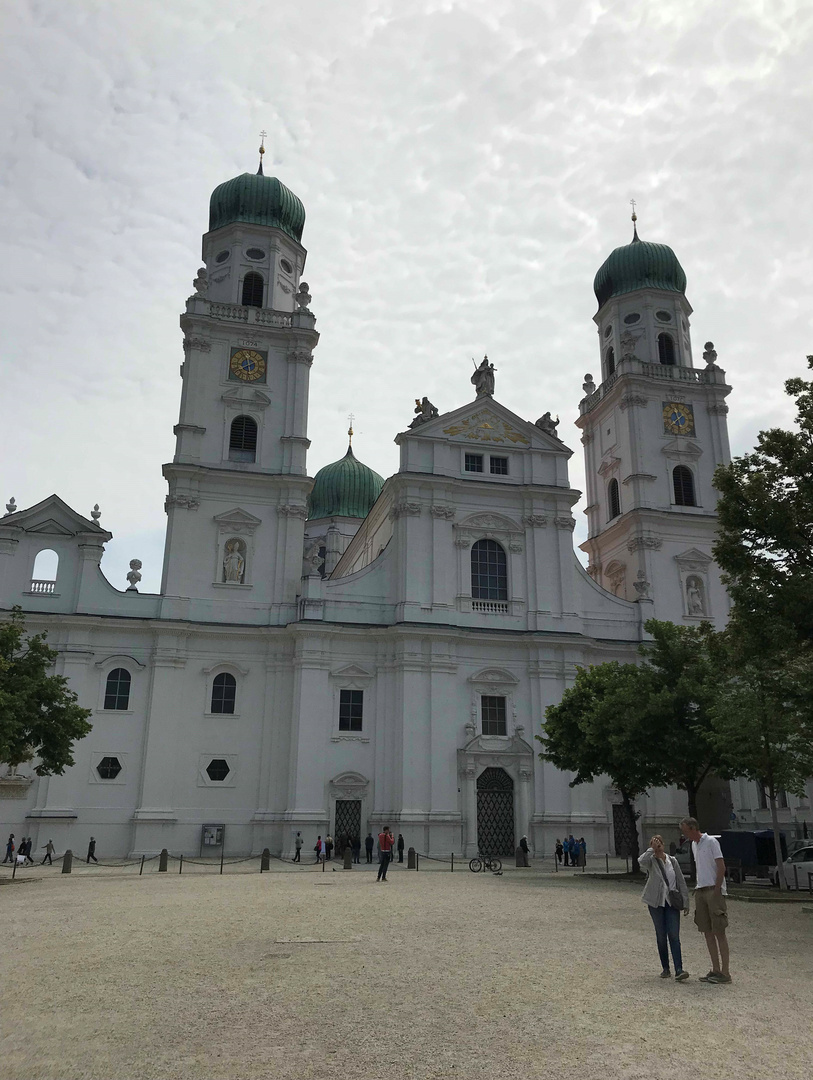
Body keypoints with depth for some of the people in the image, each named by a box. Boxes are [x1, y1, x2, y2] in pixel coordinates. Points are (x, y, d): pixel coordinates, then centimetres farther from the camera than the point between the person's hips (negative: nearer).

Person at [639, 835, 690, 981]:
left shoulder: (672, 861, 5)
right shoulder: (651, 861, -3)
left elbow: (681, 882, 7)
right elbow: (641, 861, -29)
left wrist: (685, 903, 3)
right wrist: (652, 849, -19)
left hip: (672, 903, 1)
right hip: (656, 903, -1)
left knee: (674, 936, -8)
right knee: (661, 936, 6)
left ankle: (679, 970, -12)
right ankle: (665, 968, 17)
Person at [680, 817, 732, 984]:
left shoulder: (711, 842, -10)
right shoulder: (694, 845, 16)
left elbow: (721, 867, -14)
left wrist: (716, 890, -17)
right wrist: (697, 888, 14)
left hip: (713, 890, -8)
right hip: (700, 890, 8)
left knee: (719, 932, -5)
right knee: (707, 932, 9)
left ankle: (725, 972, 0)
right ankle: (716, 969, 16)